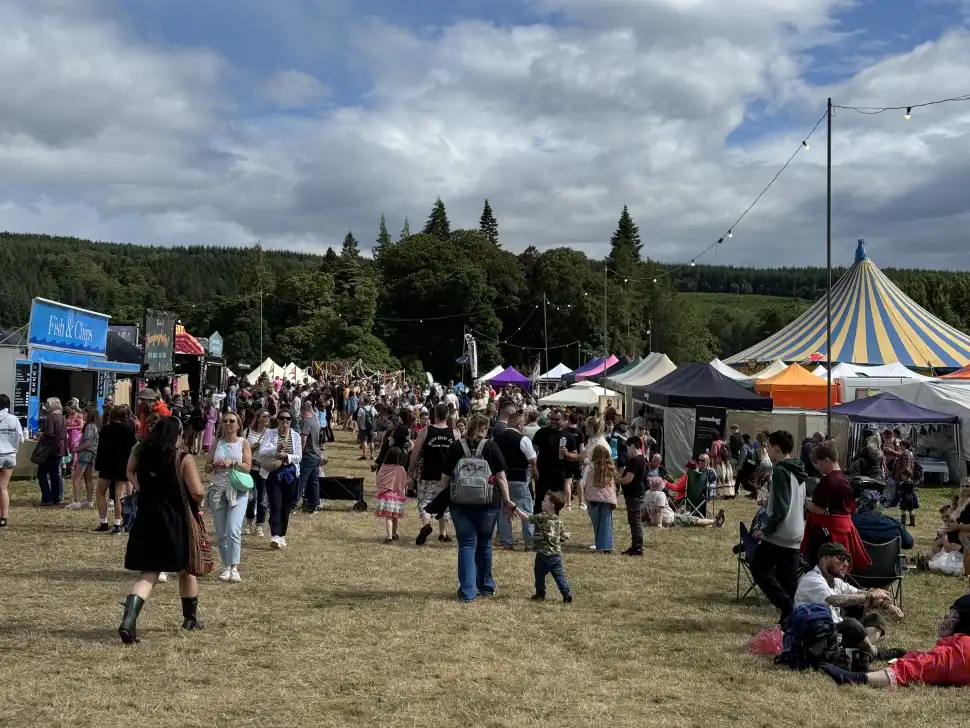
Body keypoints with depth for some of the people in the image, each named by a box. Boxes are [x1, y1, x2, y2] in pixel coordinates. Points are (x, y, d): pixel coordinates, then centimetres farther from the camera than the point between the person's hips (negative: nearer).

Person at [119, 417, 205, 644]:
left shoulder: (142, 456, 3)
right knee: (185, 570, 18)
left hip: (146, 523, 3)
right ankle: (190, 618, 32)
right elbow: (198, 493, -17)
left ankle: (128, 620, -17)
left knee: (148, 573, 5)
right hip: (177, 523, -3)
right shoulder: (183, 460, -12)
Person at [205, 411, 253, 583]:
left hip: (238, 491, -3)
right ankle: (226, 567, 12)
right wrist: (215, 466, -9)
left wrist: (232, 463, -18)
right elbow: (207, 467, 12)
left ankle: (234, 568, -14)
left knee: (233, 530, -16)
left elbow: (247, 467, -3)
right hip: (217, 490, 3)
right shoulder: (217, 443, 12)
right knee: (221, 533, 4)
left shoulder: (244, 443, 5)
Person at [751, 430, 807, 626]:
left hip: (779, 533, -9)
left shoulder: (780, 471, -15)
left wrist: (766, 529, -15)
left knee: (759, 568, -1)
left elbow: (780, 508, -21)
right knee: (789, 578, 11)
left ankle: (787, 607, -8)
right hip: (795, 533, 9)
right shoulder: (798, 472, 14)